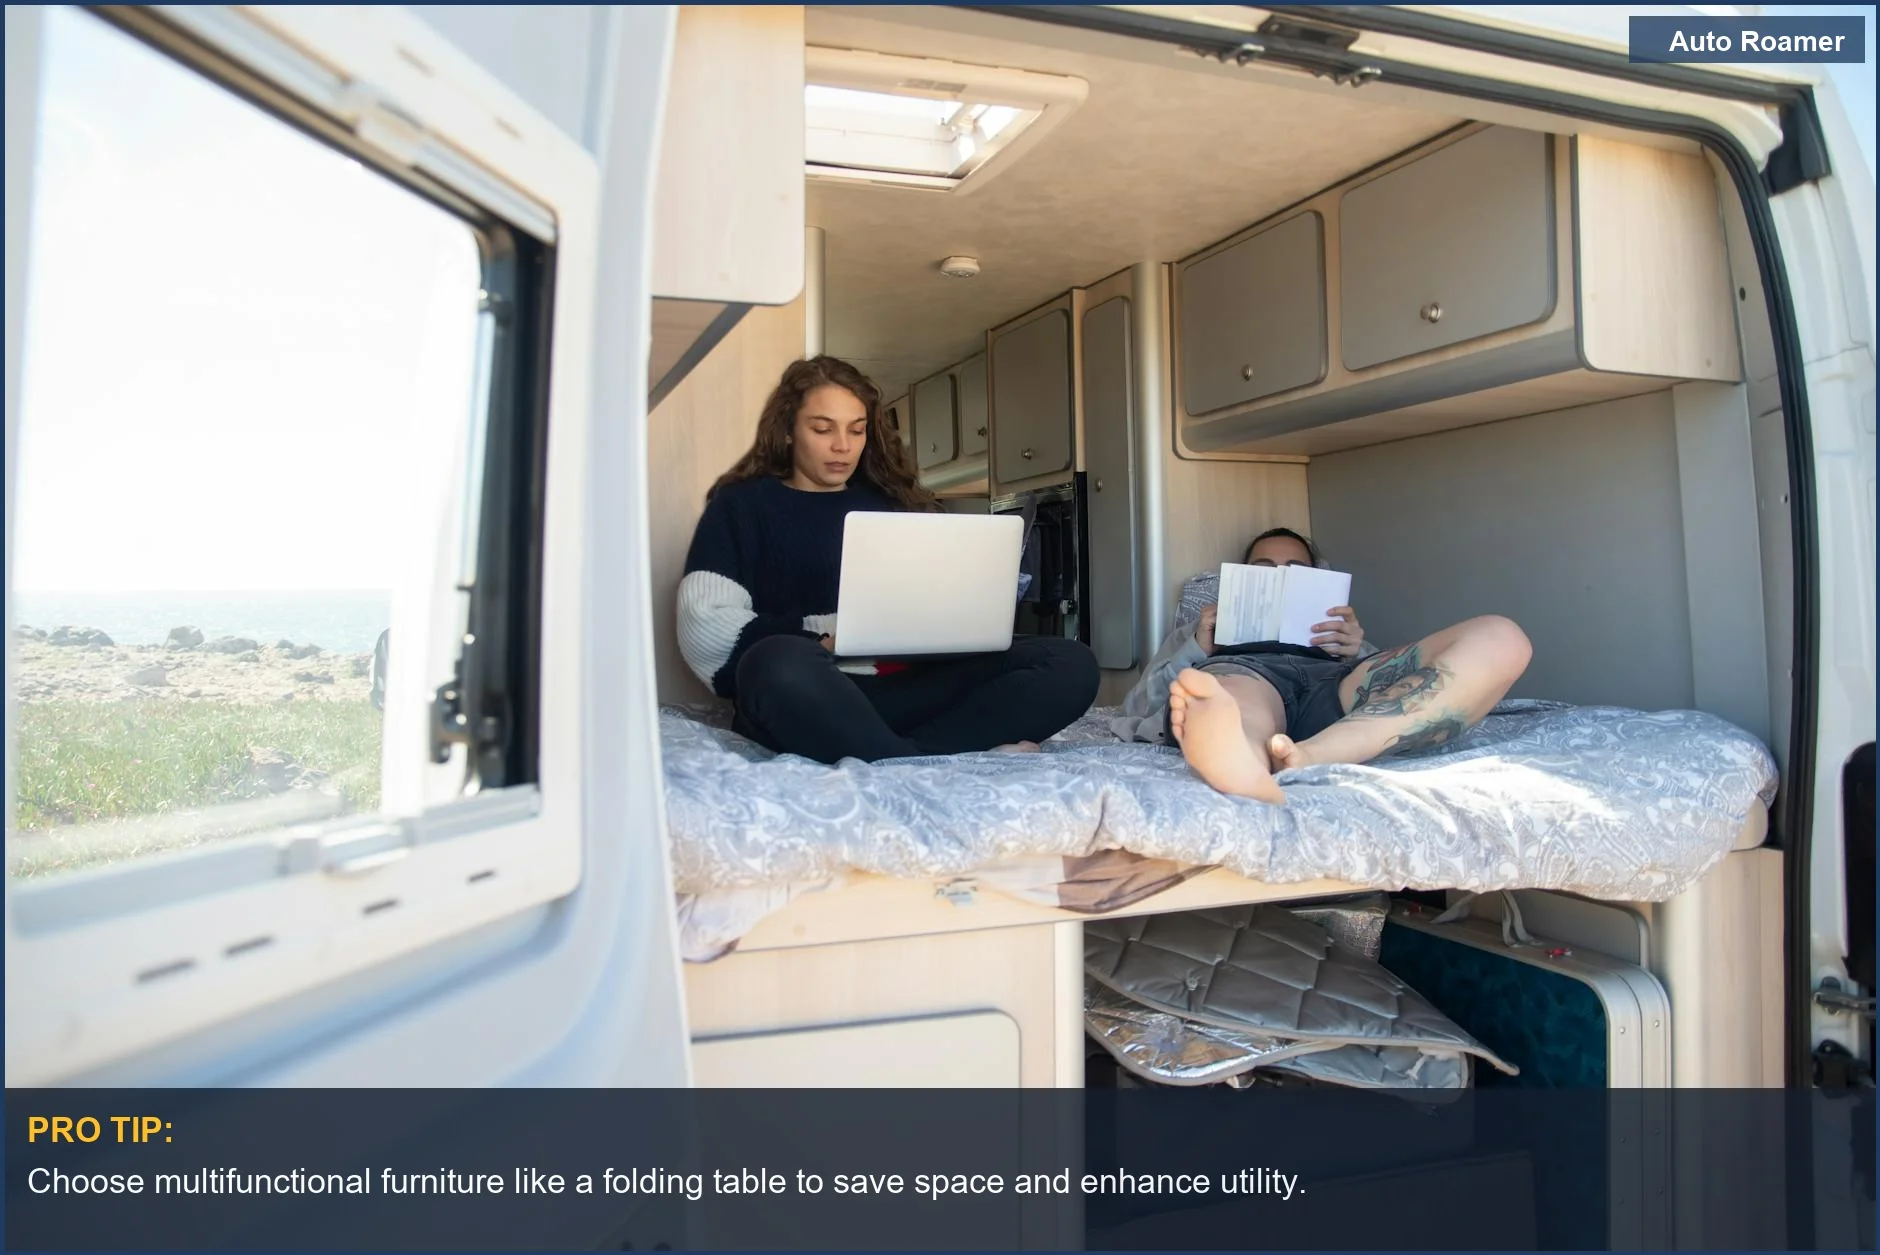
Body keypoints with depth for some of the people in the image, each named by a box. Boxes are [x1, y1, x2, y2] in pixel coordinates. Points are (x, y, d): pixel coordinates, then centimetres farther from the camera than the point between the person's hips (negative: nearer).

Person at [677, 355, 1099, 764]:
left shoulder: (891, 504, 23)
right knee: (781, 665, -41)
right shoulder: (741, 506, 10)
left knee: (1070, 664, -17)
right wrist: (821, 639, -15)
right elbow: (704, 631, -4)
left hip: (901, 691, 5)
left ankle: (907, 759, -30)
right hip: (800, 698, -4)